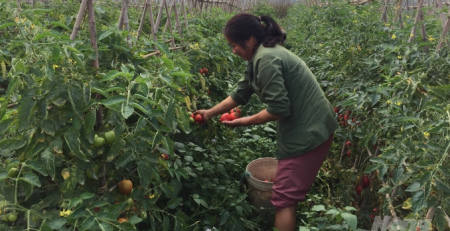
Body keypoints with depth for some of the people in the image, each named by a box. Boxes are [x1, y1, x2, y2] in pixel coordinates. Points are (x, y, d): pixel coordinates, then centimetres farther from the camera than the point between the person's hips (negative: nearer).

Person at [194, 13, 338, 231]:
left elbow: (278, 108, -24)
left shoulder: (265, 59, -21)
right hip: (308, 127, 10)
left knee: (283, 197, 0)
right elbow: (240, 94, 19)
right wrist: (209, 113, 24)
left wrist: (246, 122, -10)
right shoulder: (262, 55, 12)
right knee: (290, 191, 23)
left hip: (308, 131, -10)